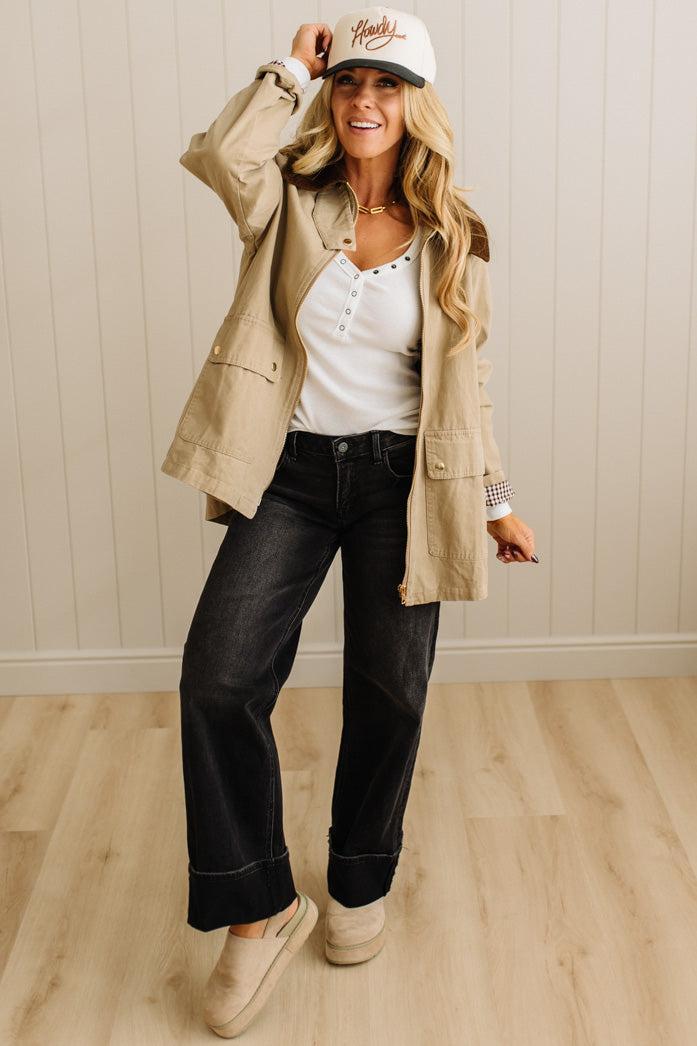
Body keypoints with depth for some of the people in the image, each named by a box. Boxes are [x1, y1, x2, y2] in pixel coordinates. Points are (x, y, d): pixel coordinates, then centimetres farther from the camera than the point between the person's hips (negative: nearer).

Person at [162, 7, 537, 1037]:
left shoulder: (452, 237, 4)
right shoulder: (291, 200, 2)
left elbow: (466, 382, 9)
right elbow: (219, 156, -22)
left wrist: (496, 500, 10)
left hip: (398, 479, 1)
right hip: (290, 470, 0)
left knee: (390, 690, 6)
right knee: (219, 674, -13)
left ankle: (362, 883, 32)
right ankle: (260, 909, 3)